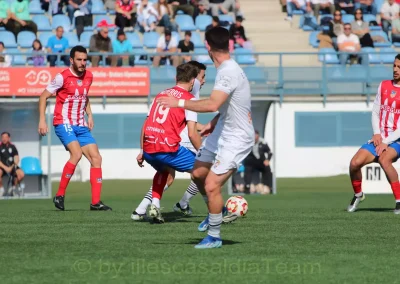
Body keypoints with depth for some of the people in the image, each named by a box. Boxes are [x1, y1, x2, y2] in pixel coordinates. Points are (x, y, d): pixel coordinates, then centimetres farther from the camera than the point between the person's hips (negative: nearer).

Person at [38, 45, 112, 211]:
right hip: (63, 124, -7)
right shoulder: (63, 77, -10)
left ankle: (96, 202, 2)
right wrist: (42, 120, -11)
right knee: (77, 154, -27)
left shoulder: (88, 77, 8)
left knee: (96, 158, -1)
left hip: (81, 126, 7)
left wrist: (89, 115, 14)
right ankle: (60, 195, -16)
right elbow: (44, 96, -4)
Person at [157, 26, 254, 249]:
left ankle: (214, 237, 4)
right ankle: (216, 211, 41)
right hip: (222, 132, 10)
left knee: (211, 186, -12)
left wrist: (180, 103, -32)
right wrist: (213, 124, 24)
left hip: (237, 139, -10)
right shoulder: (227, 68, 5)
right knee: (198, 173, 16)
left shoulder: (229, 72, -26)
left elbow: (213, 105, -38)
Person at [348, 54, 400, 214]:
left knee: (384, 160, -35)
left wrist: (386, 142, -17)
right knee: (355, 162, -14)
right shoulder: (384, 85, 10)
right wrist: (377, 134, -4)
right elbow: (375, 111, 12)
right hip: (379, 139, 5)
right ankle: (358, 195, 14)